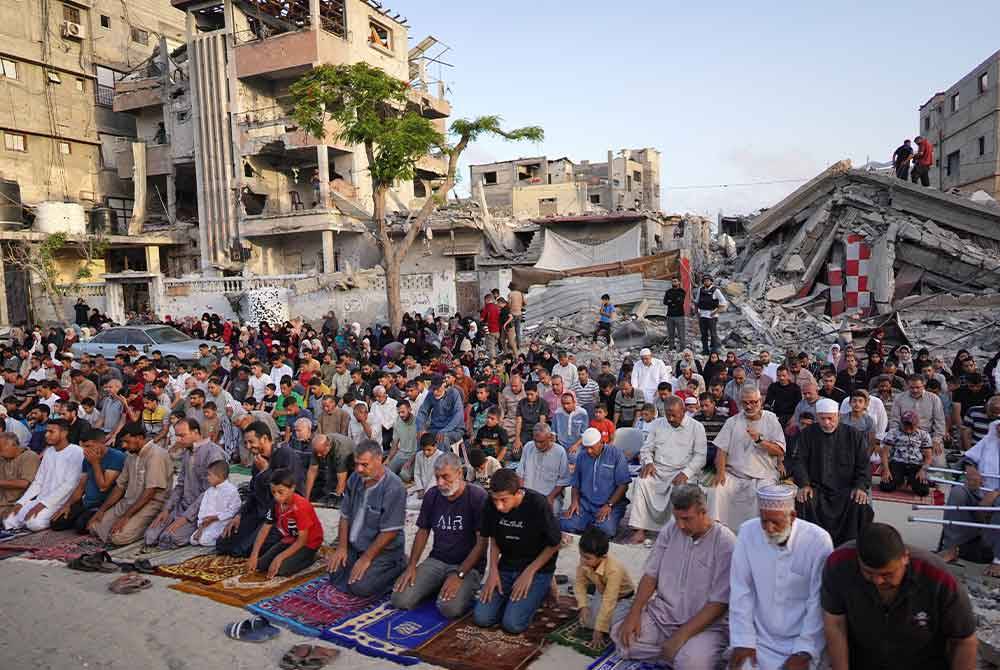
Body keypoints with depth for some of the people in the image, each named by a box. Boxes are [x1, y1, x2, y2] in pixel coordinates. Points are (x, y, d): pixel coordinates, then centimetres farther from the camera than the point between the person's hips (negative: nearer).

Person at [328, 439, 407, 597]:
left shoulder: (393, 488, -23)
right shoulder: (355, 479, 0)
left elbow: (389, 532, -22)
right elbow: (345, 516, 7)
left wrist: (366, 558, -18)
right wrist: (342, 547, -1)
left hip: (383, 550, -7)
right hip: (354, 546, 7)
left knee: (359, 587, -20)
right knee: (335, 576, -3)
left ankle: (398, 567, 3)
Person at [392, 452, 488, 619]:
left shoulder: (478, 497, -13)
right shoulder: (432, 495, 4)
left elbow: (482, 542, -14)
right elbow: (423, 531, 13)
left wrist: (459, 575, -20)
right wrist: (412, 566, 0)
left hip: (468, 564, -5)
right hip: (436, 560, 5)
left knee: (449, 608, -30)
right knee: (400, 600, -14)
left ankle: (467, 590, 3)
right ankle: (437, 586, 12)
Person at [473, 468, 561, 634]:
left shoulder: (538, 504, -24)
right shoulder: (491, 504, -11)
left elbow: (554, 544, -12)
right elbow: (493, 538, 6)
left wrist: (529, 572, -14)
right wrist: (493, 570, -6)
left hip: (537, 568, -4)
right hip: (506, 567, 4)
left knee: (512, 624, -19)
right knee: (481, 618, -10)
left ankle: (540, 591, 7)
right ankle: (511, 597, 16)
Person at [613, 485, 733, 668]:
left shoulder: (725, 543, -16)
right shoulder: (670, 530, -1)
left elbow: (719, 603, -17)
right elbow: (650, 575, 5)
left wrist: (681, 635, -21)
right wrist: (634, 613, -8)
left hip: (706, 624, -5)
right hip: (662, 614, 5)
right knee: (621, 637, -12)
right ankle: (679, 653, 2)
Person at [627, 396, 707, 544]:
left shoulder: (696, 427, 4)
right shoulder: (658, 424, 14)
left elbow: (700, 455, -2)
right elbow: (646, 448, 15)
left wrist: (686, 473, -17)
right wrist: (648, 462, -7)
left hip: (682, 472, -3)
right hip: (658, 470, 3)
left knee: (679, 488, -35)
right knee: (641, 481, -26)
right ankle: (639, 529, -26)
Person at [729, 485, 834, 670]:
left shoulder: (818, 540, -12)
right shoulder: (748, 533, -8)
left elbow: (818, 601, -9)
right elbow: (741, 591, -5)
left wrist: (804, 651, -12)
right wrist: (742, 641, -8)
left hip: (802, 639, -1)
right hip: (759, 638, 1)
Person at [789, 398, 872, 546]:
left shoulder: (854, 435, 9)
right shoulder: (807, 434, 10)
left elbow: (864, 464, 6)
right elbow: (799, 461, 3)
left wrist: (861, 487, -11)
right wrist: (804, 484, -14)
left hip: (846, 489, 0)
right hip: (817, 488, 0)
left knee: (860, 506, -29)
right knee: (802, 503, -30)